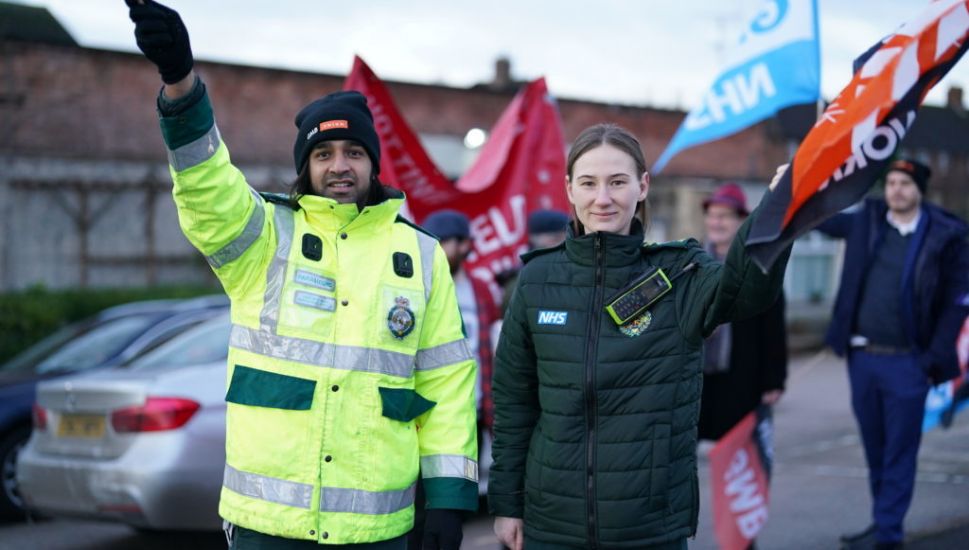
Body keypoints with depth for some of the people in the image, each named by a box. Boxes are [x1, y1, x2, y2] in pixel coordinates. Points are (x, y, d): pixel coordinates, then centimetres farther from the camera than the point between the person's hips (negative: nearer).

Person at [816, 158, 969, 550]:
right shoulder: (866, 222, 6)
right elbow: (823, 219, 24)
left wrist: (935, 359, -10)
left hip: (907, 362, -4)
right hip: (862, 356, 4)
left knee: (899, 452, 1)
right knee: (875, 449, 13)